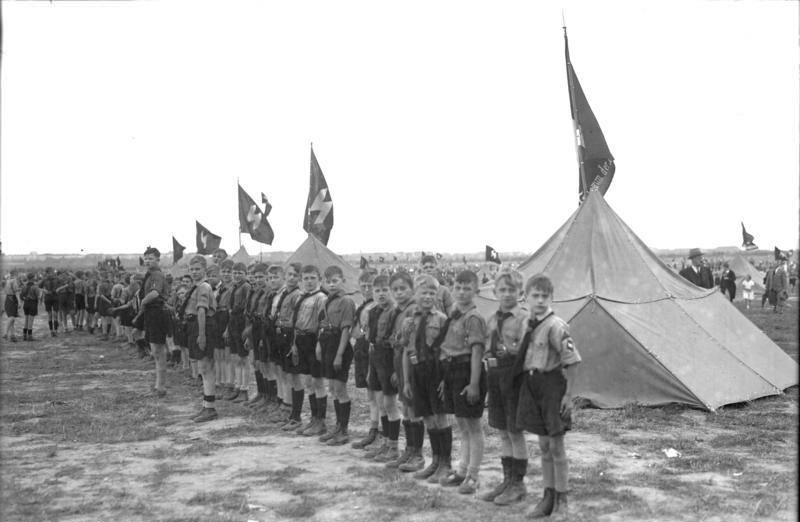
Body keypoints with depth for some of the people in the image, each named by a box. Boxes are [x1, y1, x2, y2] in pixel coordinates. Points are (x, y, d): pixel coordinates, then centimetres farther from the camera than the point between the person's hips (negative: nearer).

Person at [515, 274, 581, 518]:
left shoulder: (556, 326, -17)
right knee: (544, 446, 16)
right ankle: (548, 497, 28)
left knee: (556, 445, 4)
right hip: (532, 384, 7)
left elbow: (571, 362, -17)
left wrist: (568, 395, -16)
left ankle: (561, 501, 18)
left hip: (552, 384, -7)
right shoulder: (530, 325, 6)